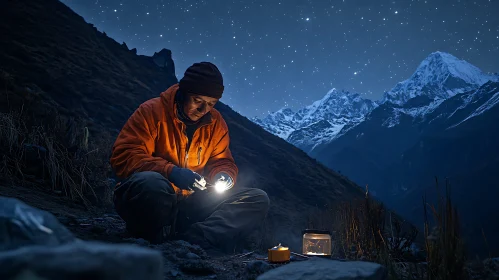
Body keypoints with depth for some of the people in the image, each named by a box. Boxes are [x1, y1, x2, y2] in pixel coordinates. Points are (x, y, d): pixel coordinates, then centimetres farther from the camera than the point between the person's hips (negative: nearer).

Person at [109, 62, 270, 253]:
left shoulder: (216, 123, 7)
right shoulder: (152, 111, -7)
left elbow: (222, 162, 14)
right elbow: (123, 157, -13)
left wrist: (224, 176, -13)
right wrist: (170, 171, -28)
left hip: (191, 204, 5)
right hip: (153, 199, -5)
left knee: (258, 199, -12)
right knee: (151, 183, -41)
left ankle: (189, 240, -32)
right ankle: (160, 241, -14)